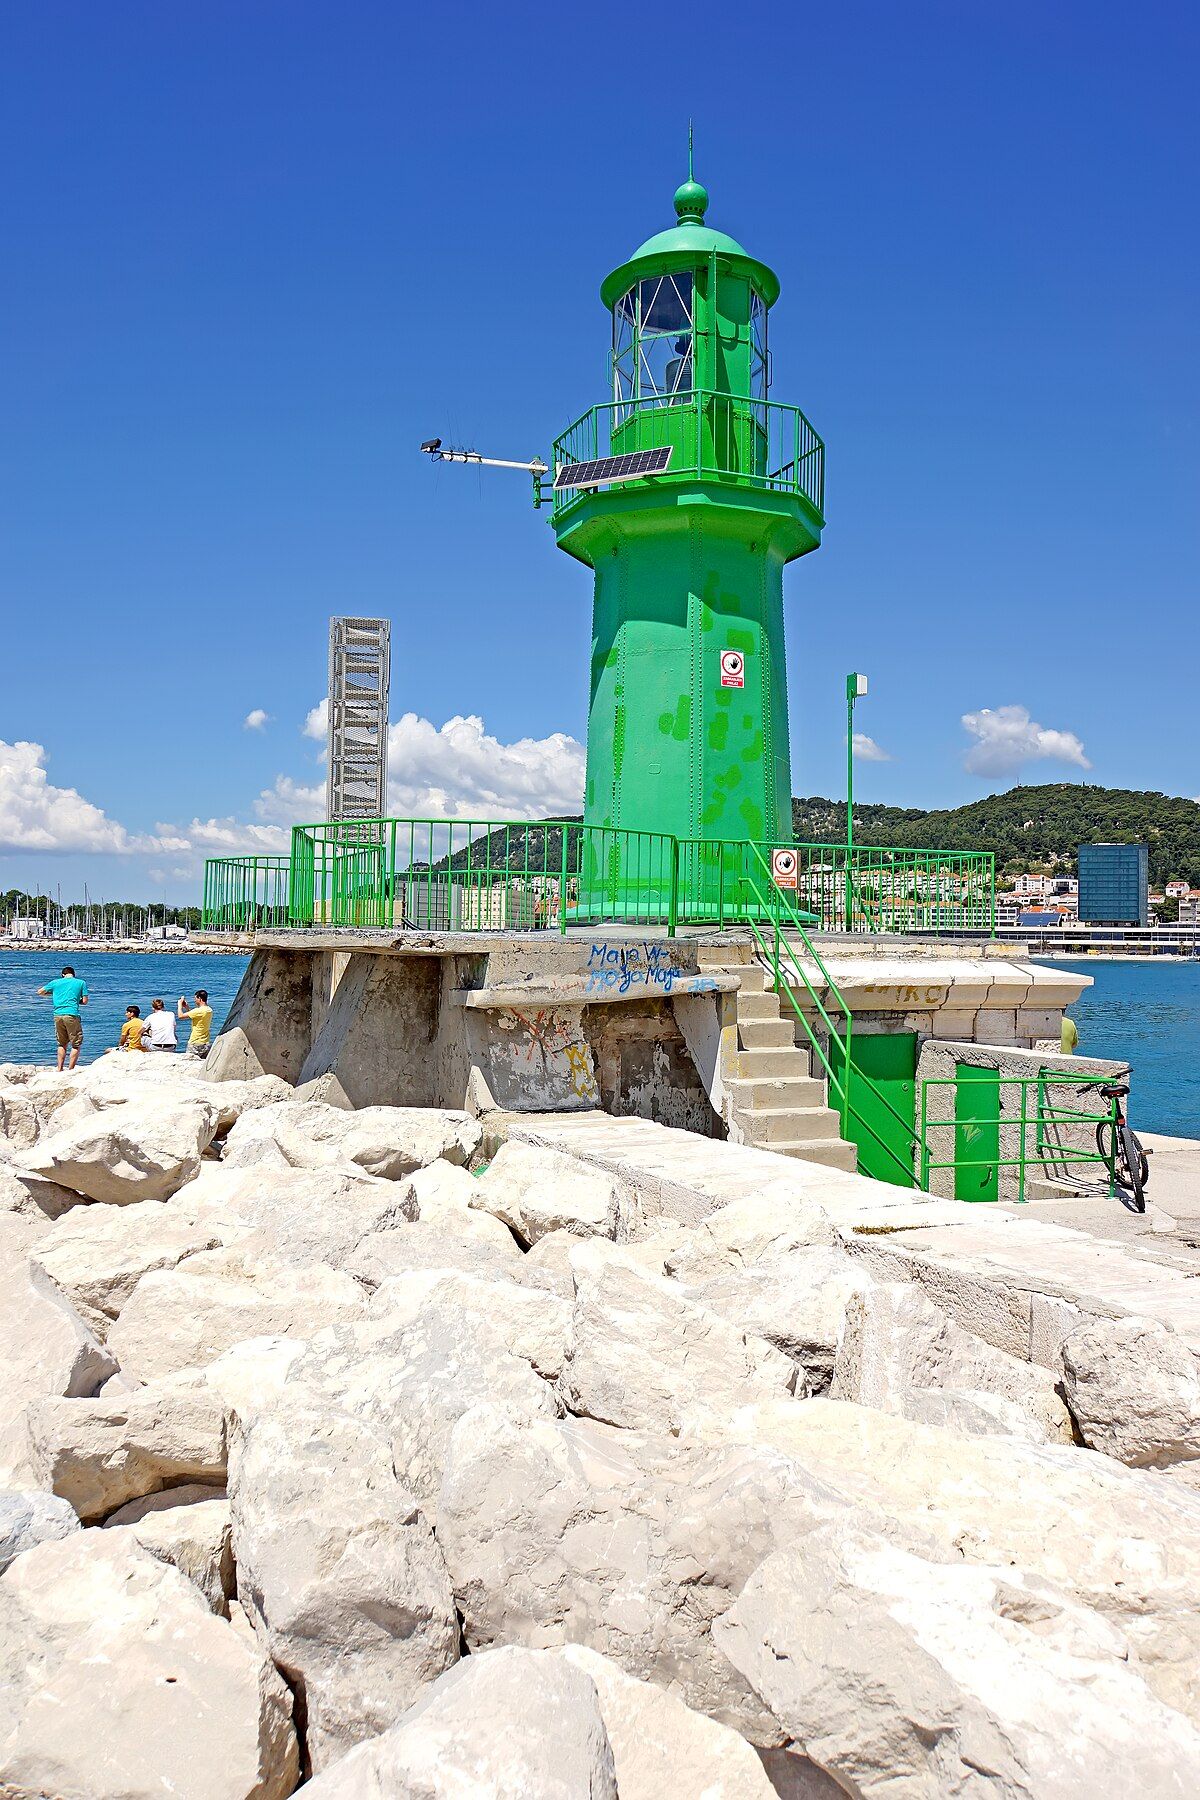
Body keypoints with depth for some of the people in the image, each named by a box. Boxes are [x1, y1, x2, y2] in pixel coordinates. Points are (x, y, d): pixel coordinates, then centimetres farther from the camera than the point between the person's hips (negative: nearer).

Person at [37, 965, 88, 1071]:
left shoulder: (55, 982, 14)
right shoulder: (81, 983, 8)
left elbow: (40, 992, 26)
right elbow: (85, 1001, 5)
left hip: (58, 1015, 4)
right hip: (72, 1015, -4)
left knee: (62, 1044, 18)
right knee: (76, 1045, 3)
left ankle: (59, 1070, 15)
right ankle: (70, 1070, -3)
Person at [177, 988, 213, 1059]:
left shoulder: (198, 1011, -19)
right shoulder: (209, 1010, 7)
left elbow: (181, 1016, -14)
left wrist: (180, 1004, 2)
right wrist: (187, 1007, 20)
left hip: (196, 1043, -8)